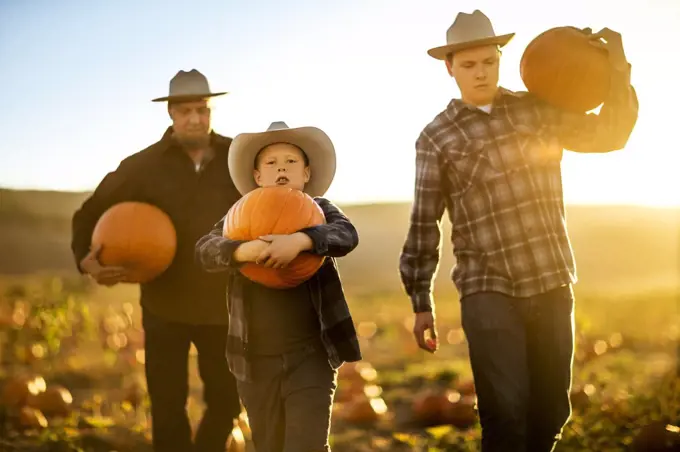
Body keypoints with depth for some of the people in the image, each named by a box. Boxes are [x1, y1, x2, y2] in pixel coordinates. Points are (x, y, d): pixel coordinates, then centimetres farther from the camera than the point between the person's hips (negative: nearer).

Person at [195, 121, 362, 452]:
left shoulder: (320, 210, 2)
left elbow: (347, 235, -18)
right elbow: (205, 251, -12)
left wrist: (300, 240, -36)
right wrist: (242, 251, -34)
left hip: (311, 355, -2)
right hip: (255, 359, 3)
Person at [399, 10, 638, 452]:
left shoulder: (538, 109, 7)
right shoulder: (436, 137, 0)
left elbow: (609, 134, 15)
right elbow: (424, 224, 1)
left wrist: (618, 72, -2)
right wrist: (422, 303, 1)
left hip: (552, 285, 4)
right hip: (488, 291, -3)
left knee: (551, 411, 11)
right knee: (505, 413, -12)